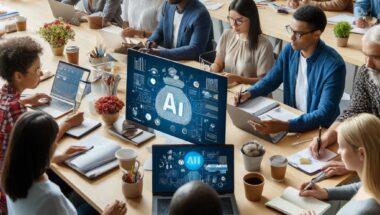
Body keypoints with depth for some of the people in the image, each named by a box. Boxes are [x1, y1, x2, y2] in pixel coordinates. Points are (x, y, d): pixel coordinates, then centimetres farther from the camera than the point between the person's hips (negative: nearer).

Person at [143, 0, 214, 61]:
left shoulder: (200, 14, -22)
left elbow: (195, 50, -28)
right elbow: (160, 31, 15)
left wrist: (161, 54, -33)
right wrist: (152, 40, -9)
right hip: (170, 59, 7)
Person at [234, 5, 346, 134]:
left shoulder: (333, 65, -22)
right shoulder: (289, 51, -4)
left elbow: (324, 114, -27)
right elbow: (270, 80, 11)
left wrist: (285, 126, -39)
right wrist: (249, 93, -10)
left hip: (319, 129, -5)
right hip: (291, 117, 6)